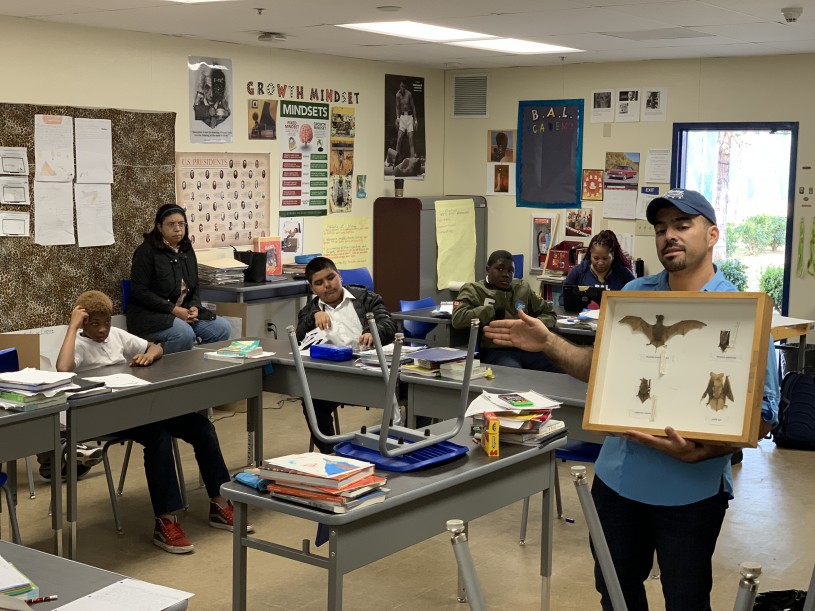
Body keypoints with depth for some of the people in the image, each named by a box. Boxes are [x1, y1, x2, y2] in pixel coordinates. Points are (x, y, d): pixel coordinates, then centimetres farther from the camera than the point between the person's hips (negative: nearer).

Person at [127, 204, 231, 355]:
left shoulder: (187, 250, 12)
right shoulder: (146, 251, -9)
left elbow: (194, 287, 17)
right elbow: (140, 292, -15)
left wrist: (195, 307, -6)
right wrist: (173, 309, -20)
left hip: (184, 311, 7)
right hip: (150, 314, -6)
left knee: (222, 328, -14)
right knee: (185, 334, -34)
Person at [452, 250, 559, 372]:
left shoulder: (522, 287, 22)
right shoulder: (473, 290, 9)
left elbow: (549, 312, 31)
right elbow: (458, 318, -10)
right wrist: (498, 312, -8)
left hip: (527, 348, 5)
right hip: (495, 351, -5)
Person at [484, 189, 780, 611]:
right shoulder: (633, 296, 4)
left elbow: (761, 418, -14)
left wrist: (699, 452, -30)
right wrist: (548, 343, -1)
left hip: (690, 492, -4)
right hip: (616, 479, 5)